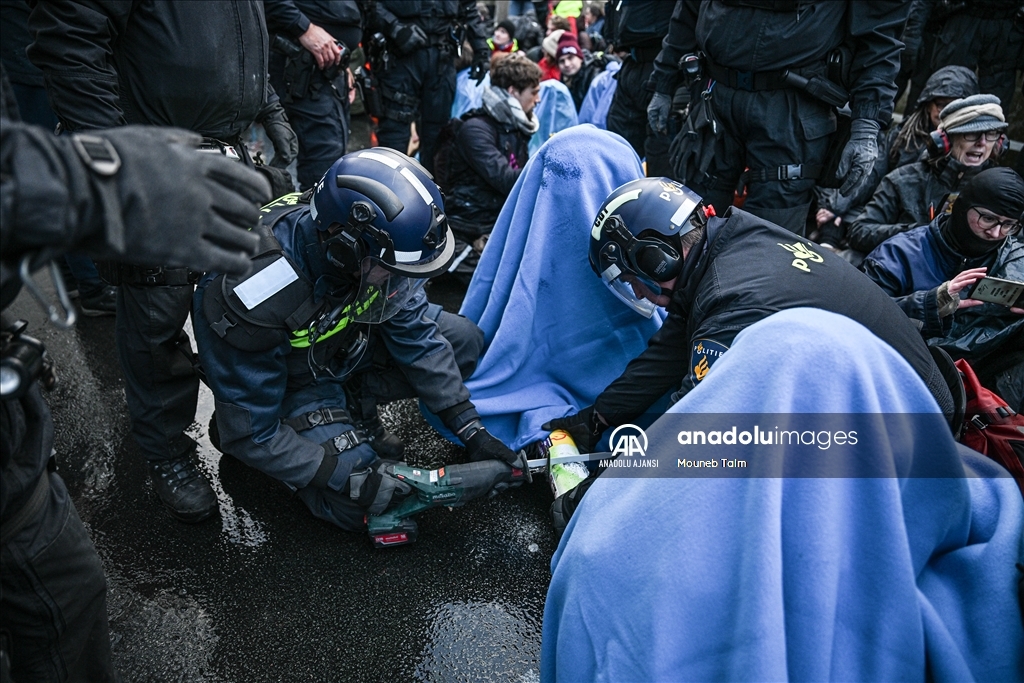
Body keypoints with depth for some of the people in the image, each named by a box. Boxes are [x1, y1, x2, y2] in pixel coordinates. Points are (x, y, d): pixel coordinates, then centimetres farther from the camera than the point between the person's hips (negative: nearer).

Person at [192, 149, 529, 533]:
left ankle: (351, 406, 1)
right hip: (292, 384, -5)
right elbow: (250, 435, -27)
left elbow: (415, 334, -12)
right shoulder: (253, 300, -38)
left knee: (463, 339, -6)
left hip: (346, 348, 6)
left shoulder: (377, 243, -24)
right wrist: (350, 480, -30)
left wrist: (471, 431, -16)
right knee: (360, 508, -19)